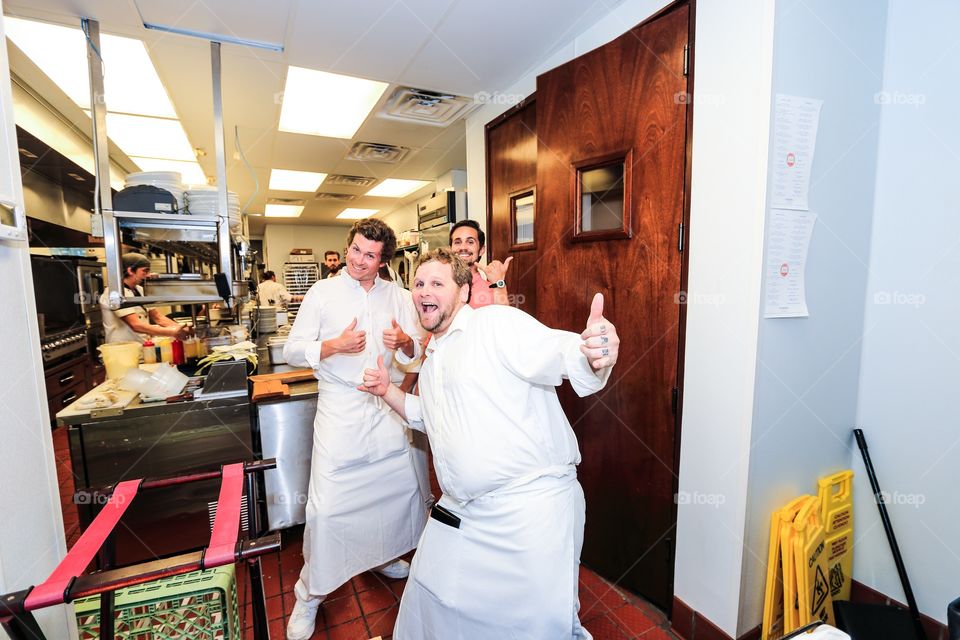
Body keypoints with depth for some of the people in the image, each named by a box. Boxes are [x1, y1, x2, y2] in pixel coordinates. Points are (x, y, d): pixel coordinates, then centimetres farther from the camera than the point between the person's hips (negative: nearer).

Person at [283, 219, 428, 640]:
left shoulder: (396, 295, 5)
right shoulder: (323, 292, -3)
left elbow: (418, 349, 6)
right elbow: (293, 352, -5)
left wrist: (404, 342, -17)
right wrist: (335, 345, -22)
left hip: (385, 406, 4)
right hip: (339, 408, -3)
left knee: (402, 487, 15)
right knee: (326, 504, -2)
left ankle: (383, 557, 43)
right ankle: (309, 594, 23)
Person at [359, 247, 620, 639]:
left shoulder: (496, 323, -13)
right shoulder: (433, 359, 15)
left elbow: (557, 352, -28)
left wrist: (594, 355, -50)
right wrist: (387, 391, 15)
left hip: (531, 505, -8)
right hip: (462, 511, 8)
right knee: (430, 600, 23)